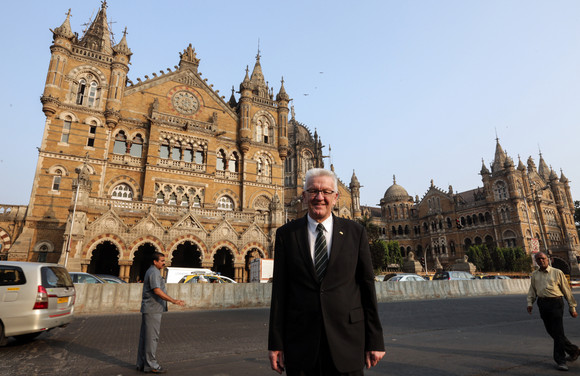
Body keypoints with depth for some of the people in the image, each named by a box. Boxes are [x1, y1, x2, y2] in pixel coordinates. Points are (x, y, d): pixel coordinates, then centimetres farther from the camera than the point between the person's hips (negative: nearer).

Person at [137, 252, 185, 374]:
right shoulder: (154, 272, -16)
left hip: (148, 309, 10)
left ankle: (142, 364, 21)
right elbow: (157, 291, -26)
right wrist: (174, 301, -30)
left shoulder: (151, 271, 16)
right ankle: (151, 365, 2)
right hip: (152, 310, -10)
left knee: (145, 336, 13)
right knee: (152, 337, -4)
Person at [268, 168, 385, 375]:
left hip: (347, 340, 0)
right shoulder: (286, 234, 1)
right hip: (300, 344, 0)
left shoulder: (355, 232, 1)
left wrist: (375, 341, 1)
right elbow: (279, 290, 0)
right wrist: (275, 344, 0)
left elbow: (367, 286, 1)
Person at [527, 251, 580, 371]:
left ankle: (560, 360, 4)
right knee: (550, 330, 8)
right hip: (542, 304, 4)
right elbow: (532, 290, 17)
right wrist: (530, 303, 4)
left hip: (555, 303, -4)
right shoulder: (534, 275, 13)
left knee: (558, 331, -5)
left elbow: (566, 290, 5)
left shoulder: (557, 272, 2)